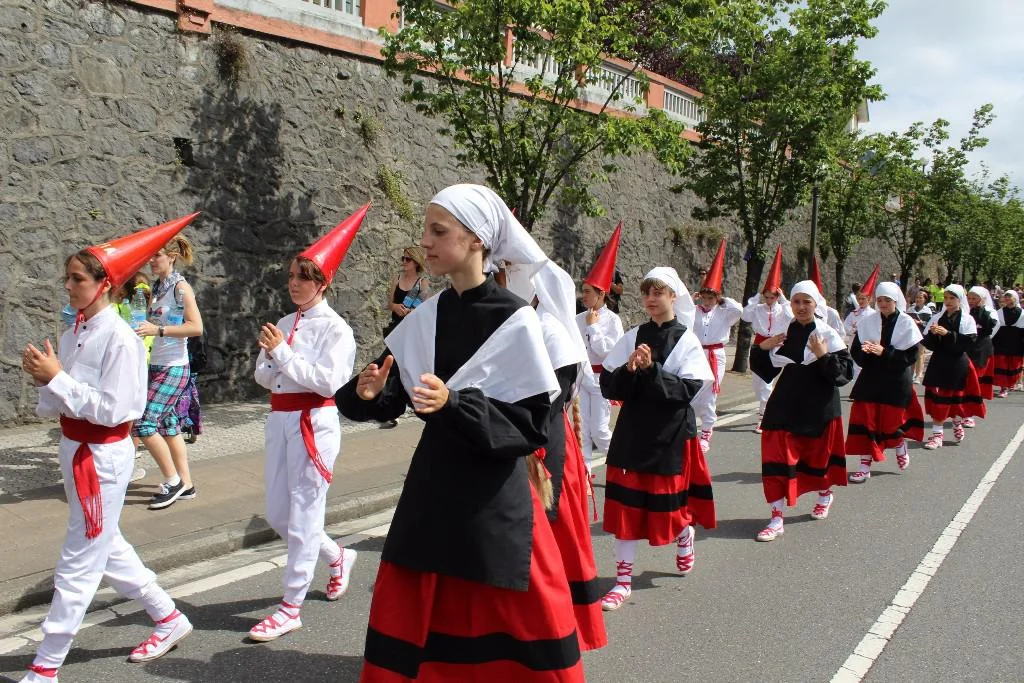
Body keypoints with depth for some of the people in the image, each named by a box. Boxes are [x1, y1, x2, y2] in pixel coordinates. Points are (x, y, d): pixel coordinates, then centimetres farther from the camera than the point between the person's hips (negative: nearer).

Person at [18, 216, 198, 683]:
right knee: (106, 547, 20)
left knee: (80, 560, 2)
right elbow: (57, 404, 9)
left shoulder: (119, 338, -18)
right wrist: (43, 377, -10)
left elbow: (110, 410, -22)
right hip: (74, 448, 9)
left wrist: (57, 377, -22)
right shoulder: (74, 333, 5)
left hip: (103, 455, -9)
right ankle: (169, 619, 35)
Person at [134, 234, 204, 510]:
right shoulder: (157, 287, 12)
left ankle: (173, 480, 1)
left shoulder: (180, 287, -10)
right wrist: (144, 327, 5)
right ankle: (185, 484, 15)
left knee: (144, 424, -11)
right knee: (167, 426, 9)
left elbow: (196, 327, -19)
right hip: (157, 365, 8)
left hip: (173, 368, -8)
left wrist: (158, 330, -25)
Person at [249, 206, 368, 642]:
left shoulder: (334, 328, -8)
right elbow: (263, 377, 11)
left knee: (303, 514, -1)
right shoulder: (284, 324, 11)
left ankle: (291, 607, 10)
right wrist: (269, 355, -10)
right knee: (277, 515, 15)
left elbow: (328, 381, -19)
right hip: (279, 420, 8)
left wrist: (283, 353, -19)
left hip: (314, 422, -8)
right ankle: (337, 557, 37)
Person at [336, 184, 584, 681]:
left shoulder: (515, 321, -13)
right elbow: (392, 398, 9)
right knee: (408, 623, 13)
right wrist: (370, 393, -13)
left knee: (501, 634, 6)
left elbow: (532, 425, -15)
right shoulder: (425, 317, 3)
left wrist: (455, 404, -26)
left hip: (495, 497, -5)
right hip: (431, 489, 5)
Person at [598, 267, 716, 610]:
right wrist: (629, 370, -21)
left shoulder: (687, 340, -3)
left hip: (672, 433, -2)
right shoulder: (632, 337, 2)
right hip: (633, 430, 2)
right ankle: (623, 580, 10)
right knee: (627, 504, 0)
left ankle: (685, 537, 46)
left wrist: (651, 369, -24)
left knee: (671, 501, 10)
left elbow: (687, 389, -14)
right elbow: (608, 386, -2)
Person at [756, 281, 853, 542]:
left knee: (819, 453, 16)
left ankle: (825, 495, 47)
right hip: (785, 405, 2)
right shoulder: (782, 333, 1)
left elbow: (845, 373, -11)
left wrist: (823, 356, -24)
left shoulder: (828, 335, -7)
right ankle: (777, 518, 1)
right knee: (778, 457, -5)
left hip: (819, 408, -2)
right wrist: (763, 348, -9)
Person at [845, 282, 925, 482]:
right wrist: (865, 351, -22)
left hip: (897, 381, -2)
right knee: (865, 420, -4)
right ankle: (865, 466, 4)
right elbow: (855, 351, 1)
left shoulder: (906, 323, -5)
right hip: (871, 378, 2)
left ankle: (900, 447, 41)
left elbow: (912, 355, -11)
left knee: (892, 421, 7)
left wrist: (884, 352, -21)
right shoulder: (867, 321, 1)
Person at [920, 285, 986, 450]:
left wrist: (948, 334, -22)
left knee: (956, 396, 8)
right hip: (938, 363, 2)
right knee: (937, 398, -1)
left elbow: (968, 341, -14)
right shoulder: (937, 317, 5)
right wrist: (932, 334, -18)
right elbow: (928, 343, 3)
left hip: (957, 364, -2)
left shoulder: (967, 319, -2)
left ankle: (957, 422, 36)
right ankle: (937, 434, 6)